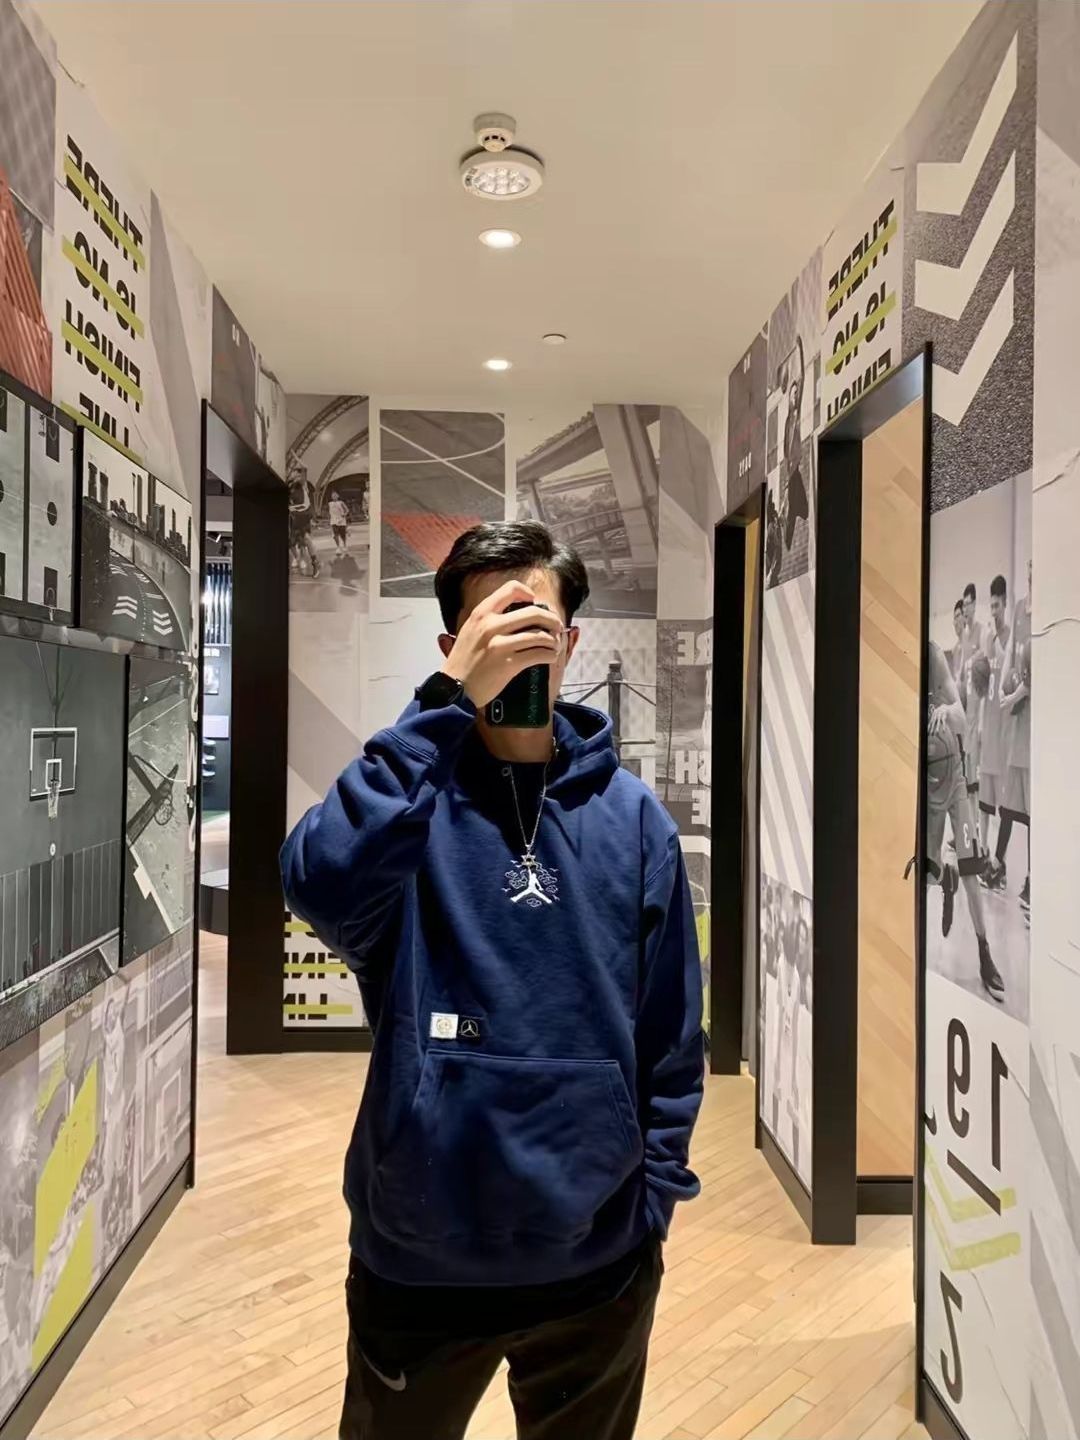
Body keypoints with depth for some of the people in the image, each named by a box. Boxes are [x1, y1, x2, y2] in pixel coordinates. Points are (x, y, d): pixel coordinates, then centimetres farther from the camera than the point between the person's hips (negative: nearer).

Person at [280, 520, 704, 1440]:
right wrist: (450, 700, -33)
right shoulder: (411, 789, -8)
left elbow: (671, 1031, 2)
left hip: (598, 1254, 2)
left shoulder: (633, 815, -3)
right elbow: (322, 890, -31)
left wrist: (656, 1192, 2)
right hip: (422, 1252, -1)